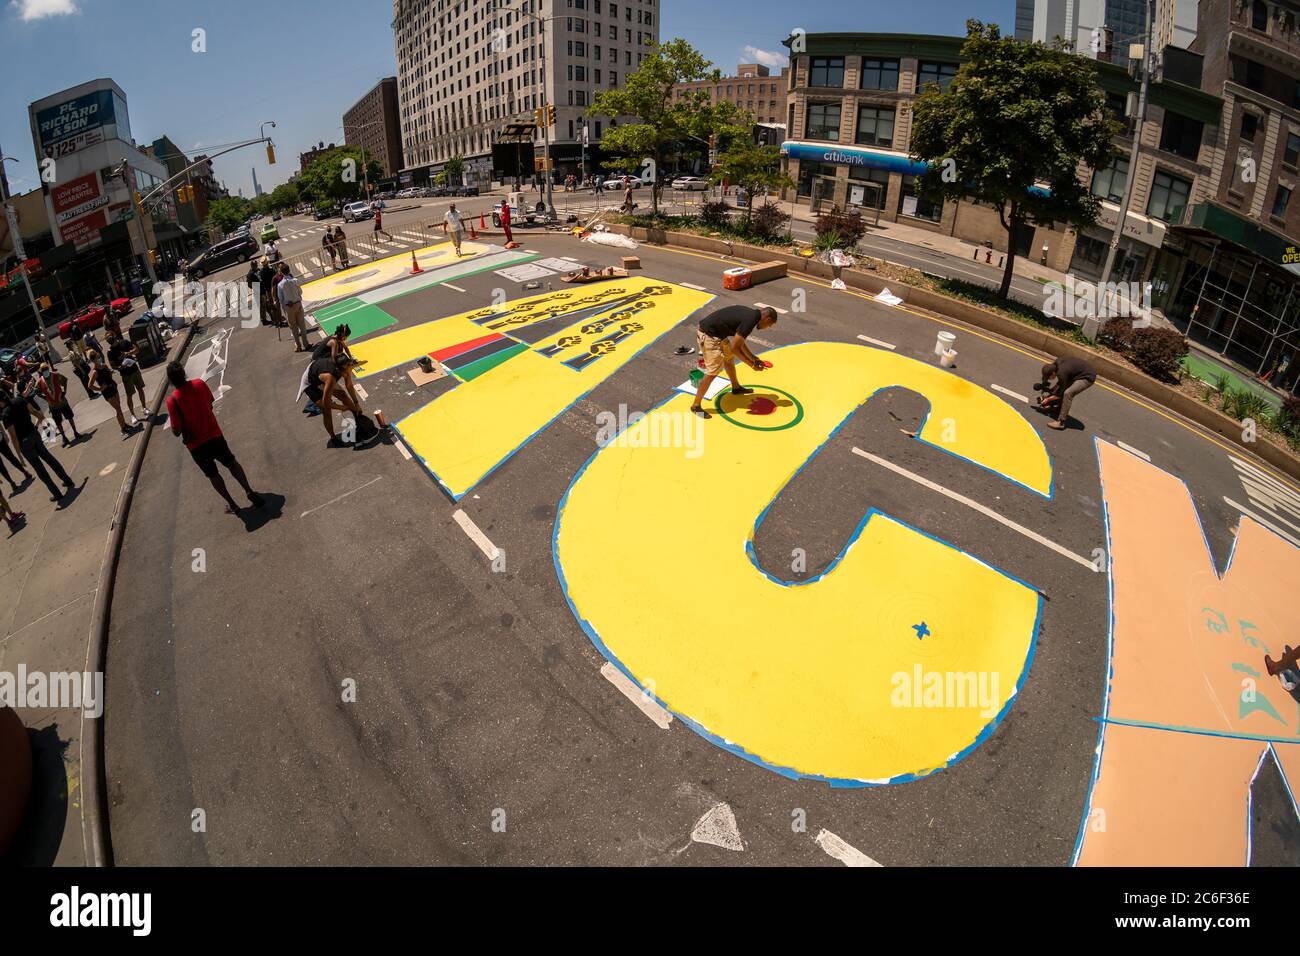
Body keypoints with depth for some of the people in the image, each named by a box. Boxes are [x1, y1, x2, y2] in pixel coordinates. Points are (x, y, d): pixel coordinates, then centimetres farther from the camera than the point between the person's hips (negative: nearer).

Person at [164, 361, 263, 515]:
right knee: (231, 463, 22)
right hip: (214, 434, 3)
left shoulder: (172, 400, -22)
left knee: (213, 475, 16)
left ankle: (232, 505, 22)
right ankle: (249, 492, 10)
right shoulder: (199, 384, -11)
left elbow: (176, 431, -17)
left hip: (196, 444, -3)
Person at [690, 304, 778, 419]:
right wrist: (752, 365, -10)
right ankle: (696, 406, -1)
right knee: (713, 372, -9)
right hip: (708, 336, -10)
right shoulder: (750, 320, -20)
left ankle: (736, 387, 46)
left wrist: (753, 358, 19)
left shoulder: (749, 313, 9)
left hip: (715, 333, 10)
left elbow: (739, 342, 19)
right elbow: (735, 348, -19)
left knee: (729, 357, 25)